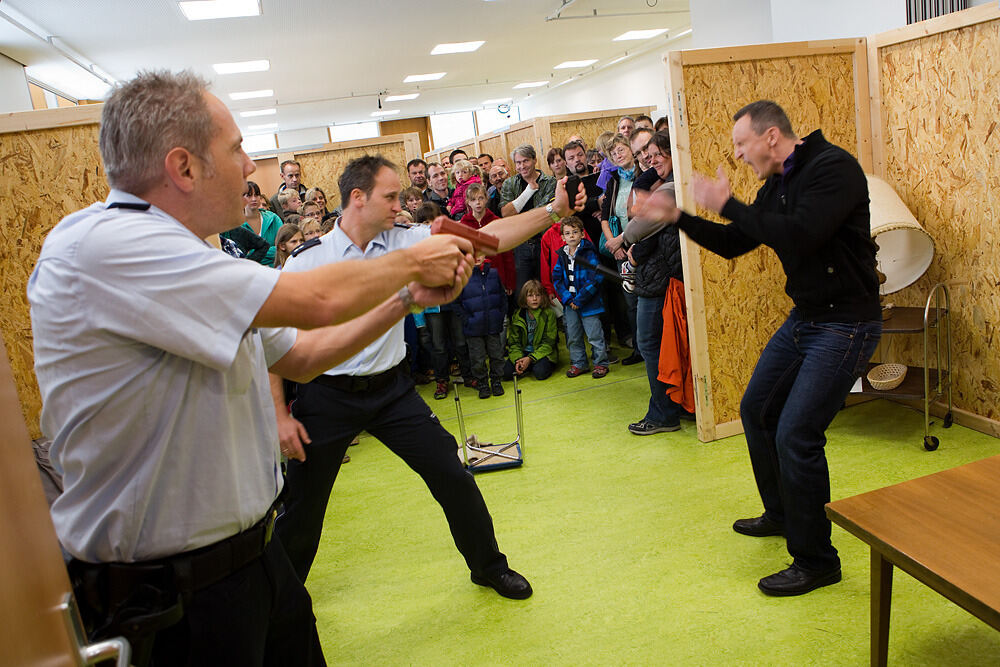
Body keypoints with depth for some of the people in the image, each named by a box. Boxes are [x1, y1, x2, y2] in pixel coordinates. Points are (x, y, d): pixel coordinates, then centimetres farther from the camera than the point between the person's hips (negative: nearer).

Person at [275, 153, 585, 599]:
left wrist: (553, 210, -16)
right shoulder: (307, 261, -11)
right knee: (304, 508, 10)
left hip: (391, 388, 3)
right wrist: (279, 415, -8)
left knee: (452, 476, 3)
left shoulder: (403, 241, -4)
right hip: (327, 397, -2)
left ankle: (489, 566, 28)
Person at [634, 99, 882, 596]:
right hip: (804, 317, 10)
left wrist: (727, 205, -21)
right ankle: (782, 514, 37)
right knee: (756, 410, 16)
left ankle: (816, 561, 5)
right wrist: (677, 217, 7)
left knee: (796, 434, -13)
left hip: (845, 324, -10)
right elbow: (733, 244, 16)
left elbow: (798, 237, -30)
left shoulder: (833, 166, -17)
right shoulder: (776, 186, 11)